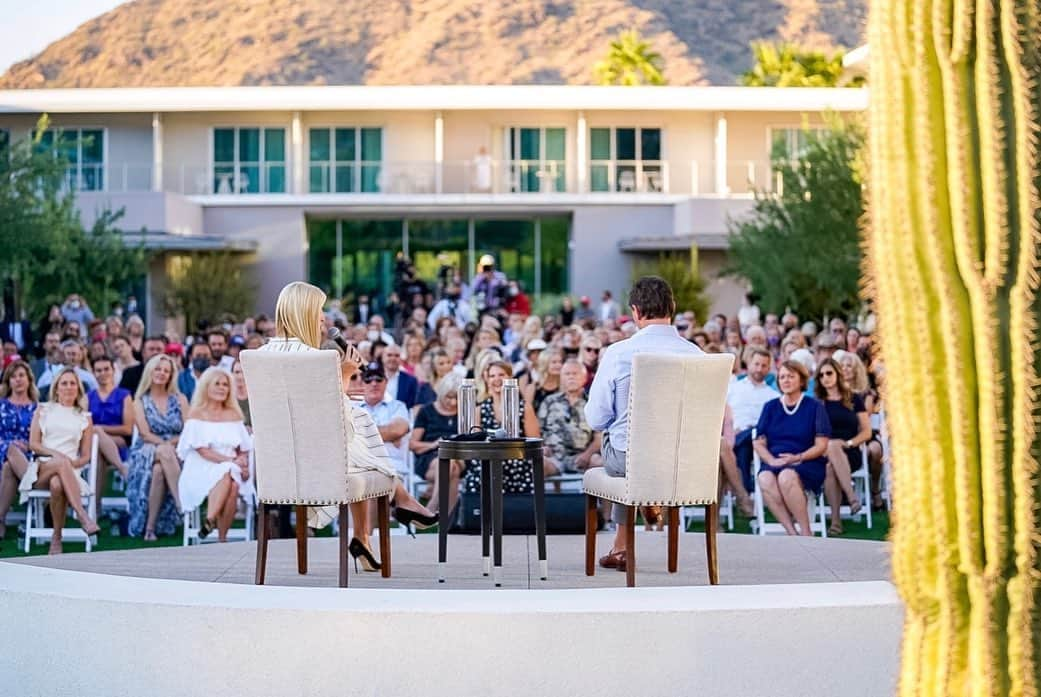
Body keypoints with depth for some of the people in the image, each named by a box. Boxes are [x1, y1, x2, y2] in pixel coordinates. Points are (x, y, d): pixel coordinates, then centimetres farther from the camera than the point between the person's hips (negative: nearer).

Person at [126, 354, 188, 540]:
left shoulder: (180, 400, 17)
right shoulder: (141, 402, 14)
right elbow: (145, 434, 0)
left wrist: (170, 444, -13)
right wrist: (166, 445, -17)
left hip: (176, 453, 1)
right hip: (146, 452, -1)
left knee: (159, 469, -35)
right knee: (164, 453, -37)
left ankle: (150, 526, -36)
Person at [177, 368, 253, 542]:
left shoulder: (234, 415, 19)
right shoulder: (196, 415, 5)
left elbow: (244, 449, 14)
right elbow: (202, 450, -6)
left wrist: (243, 463, -9)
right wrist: (231, 461, -16)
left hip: (231, 470, 3)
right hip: (202, 471, -3)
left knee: (234, 485, -32)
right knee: (226, 474, -36)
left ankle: (222, 536, -29)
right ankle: (210, 520, -36)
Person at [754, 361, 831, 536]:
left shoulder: (815, 407, 9)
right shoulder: (770, 407, 19)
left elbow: (821, 446, 3)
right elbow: (759, 443, 12)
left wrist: (798, 458, -13)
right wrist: (771, 460, -8)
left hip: (807, 463, -3)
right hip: (774, 461, 3)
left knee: (786, 476, -38)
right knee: (765, 479, -34)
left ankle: (806, 532, -29)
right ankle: (791, 532, -35)